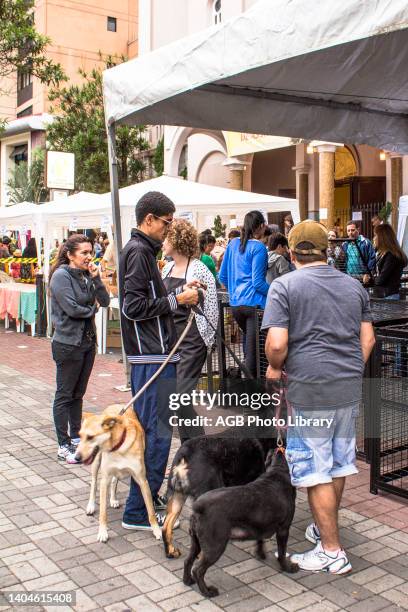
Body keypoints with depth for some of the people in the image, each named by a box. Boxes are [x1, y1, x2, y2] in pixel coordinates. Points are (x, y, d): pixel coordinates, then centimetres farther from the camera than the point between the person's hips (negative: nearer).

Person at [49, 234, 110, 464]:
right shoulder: (61, 276, -12)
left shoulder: (86, 275, 8)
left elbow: (105, 301, 3)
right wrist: (92, 309, -4)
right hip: (68, 343, -7)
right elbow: (72, 308, -20)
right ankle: (64, 446, 11)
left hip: (88, 341, 7)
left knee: (78, 394, 15)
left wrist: (96, 278, -8)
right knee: (64, 395, 3)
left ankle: (76, 438, 26)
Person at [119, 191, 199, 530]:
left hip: (151, 354, 11)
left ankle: (147, 493, 31)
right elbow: (134, 307, -20)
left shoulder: (140, 250, 18)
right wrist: (178, 299, -14)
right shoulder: (139, 252, -13)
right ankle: (138, 512, 3)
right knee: (157, 432, -6)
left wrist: (180, 292, 10)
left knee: (148, 427, 18)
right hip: (153, 355, -11)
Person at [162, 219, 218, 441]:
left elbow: (211, 309, -8)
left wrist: (204, 339, -7)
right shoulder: (167, 268, 12)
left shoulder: (198, 269, -9)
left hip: (191, 341, -7)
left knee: (179, 395, -13)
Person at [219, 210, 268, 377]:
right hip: (255, 303, -7)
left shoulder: (233, 243, 9)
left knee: (248, 337, 26)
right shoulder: (258, 247, -10)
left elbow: (222, 276, 13)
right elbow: (258, 282, -15)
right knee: (254, 349, -1)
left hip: (235, 303, 7)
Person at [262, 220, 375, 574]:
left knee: (316, 470, 4)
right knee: (339, 462, 18)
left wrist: (275, 368, 1)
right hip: (350, 387, 6)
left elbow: (277, 344, -18)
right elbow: (368, 338, 10)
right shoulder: (354, 286, 9)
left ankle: (332, 552, 11)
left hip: (309, 389, -6)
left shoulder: (284, 286, -9)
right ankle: (325, 528, 36)